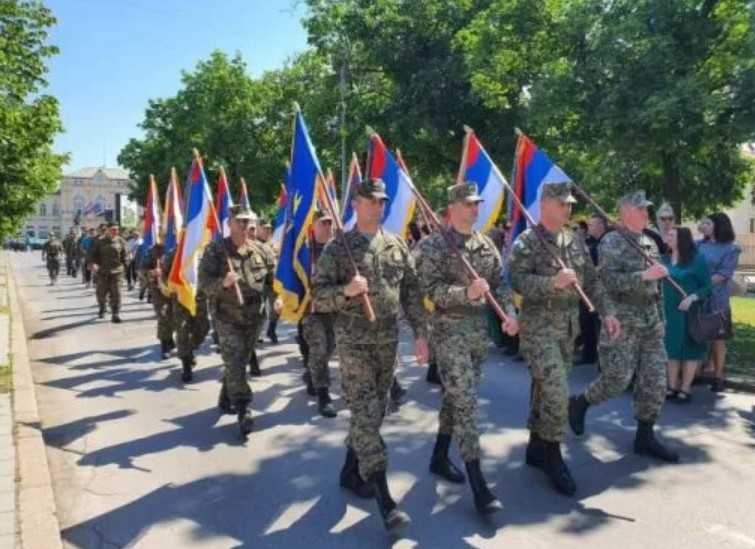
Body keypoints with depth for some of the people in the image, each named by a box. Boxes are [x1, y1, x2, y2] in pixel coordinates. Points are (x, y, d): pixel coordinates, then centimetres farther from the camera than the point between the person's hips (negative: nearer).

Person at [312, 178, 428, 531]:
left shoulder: (397, 246, 7)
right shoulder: (337, 248, -5)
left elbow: (412, 292, 9)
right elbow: (318, 296, -7)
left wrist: (420, 333, 4)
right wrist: (346, 291, -25)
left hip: (388, 340, 5)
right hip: (354, 342, -5)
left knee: (376, 411, 13)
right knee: (365, 414, -7)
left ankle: (351, 472, 33)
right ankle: (385, 501, -5)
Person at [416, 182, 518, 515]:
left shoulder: (486, 244, 10)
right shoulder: (433, 246, -9)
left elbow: (500, 282, 11)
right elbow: (431, 289, -16)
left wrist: (509, 313, -5)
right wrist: (466, 292, -30)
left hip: (479, 328, 7)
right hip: (449, 330, -7)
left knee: (456, 397, 16)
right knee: (465, 402, -9)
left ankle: (439, 458, 35)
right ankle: (479, 486, -6)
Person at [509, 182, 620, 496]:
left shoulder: (574, 241, 11)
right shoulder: (527, 242, -10)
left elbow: (591, 280, 14)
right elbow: (516, 280, -21)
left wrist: (606, 312, 6)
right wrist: (553, 282, -31)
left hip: (568, 325, 7)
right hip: (538, 326, -7)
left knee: (544, 389, 15)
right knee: (556, 392, -12)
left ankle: (536, 448, 29)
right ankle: (553, 458, 4)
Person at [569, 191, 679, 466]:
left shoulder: (649, 242, 14)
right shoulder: (611, 242, -9)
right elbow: (607, 280, -22)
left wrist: (660, 316, 19)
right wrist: (644, 276, -27)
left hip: (651, 322, 7)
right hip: (621, 322, -7)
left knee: (655, 380, 6)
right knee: (617, 379, -5)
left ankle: (645, 436, 16)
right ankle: (578, 403, 20)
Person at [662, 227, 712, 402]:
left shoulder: (697, 259, -9)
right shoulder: (665, 259, 5)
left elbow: (707, 287, -9)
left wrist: (691, 298, -24)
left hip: (689, 312, -5)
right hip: (669, 311, 5)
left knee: (689, 349, 4)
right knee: (671, 348, 8)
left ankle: (685, 388, 12)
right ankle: (672, 387, 18)